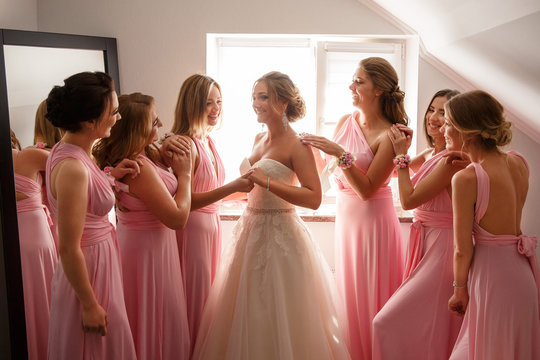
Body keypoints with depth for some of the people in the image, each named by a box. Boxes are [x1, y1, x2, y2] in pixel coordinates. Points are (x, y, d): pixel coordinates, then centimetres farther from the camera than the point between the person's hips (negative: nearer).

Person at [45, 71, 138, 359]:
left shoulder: (67, 149, 0)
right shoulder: (72, 167, -28)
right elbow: (68, 248, -25)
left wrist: (111, 174, 5)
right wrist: (90, 305, -17)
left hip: (97, 262, 9)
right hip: (87, 273, -9)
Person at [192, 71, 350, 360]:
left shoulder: (296, 145, -13)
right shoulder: (259, 139, 10)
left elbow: (314, 198, -24)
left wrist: (266, 182, -27)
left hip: (279, 233, -8)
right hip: (250, 229, 8)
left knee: (277, 317, 4)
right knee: (246, 312, 18)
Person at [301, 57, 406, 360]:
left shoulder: (389, 135, -15)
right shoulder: (345, 122, 4)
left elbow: (367, 190, -20)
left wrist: (340, 154, -26)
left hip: (373, 218, -7)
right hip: (346, 215, 7)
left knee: (370, 296, 6)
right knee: (347, 292, 18)